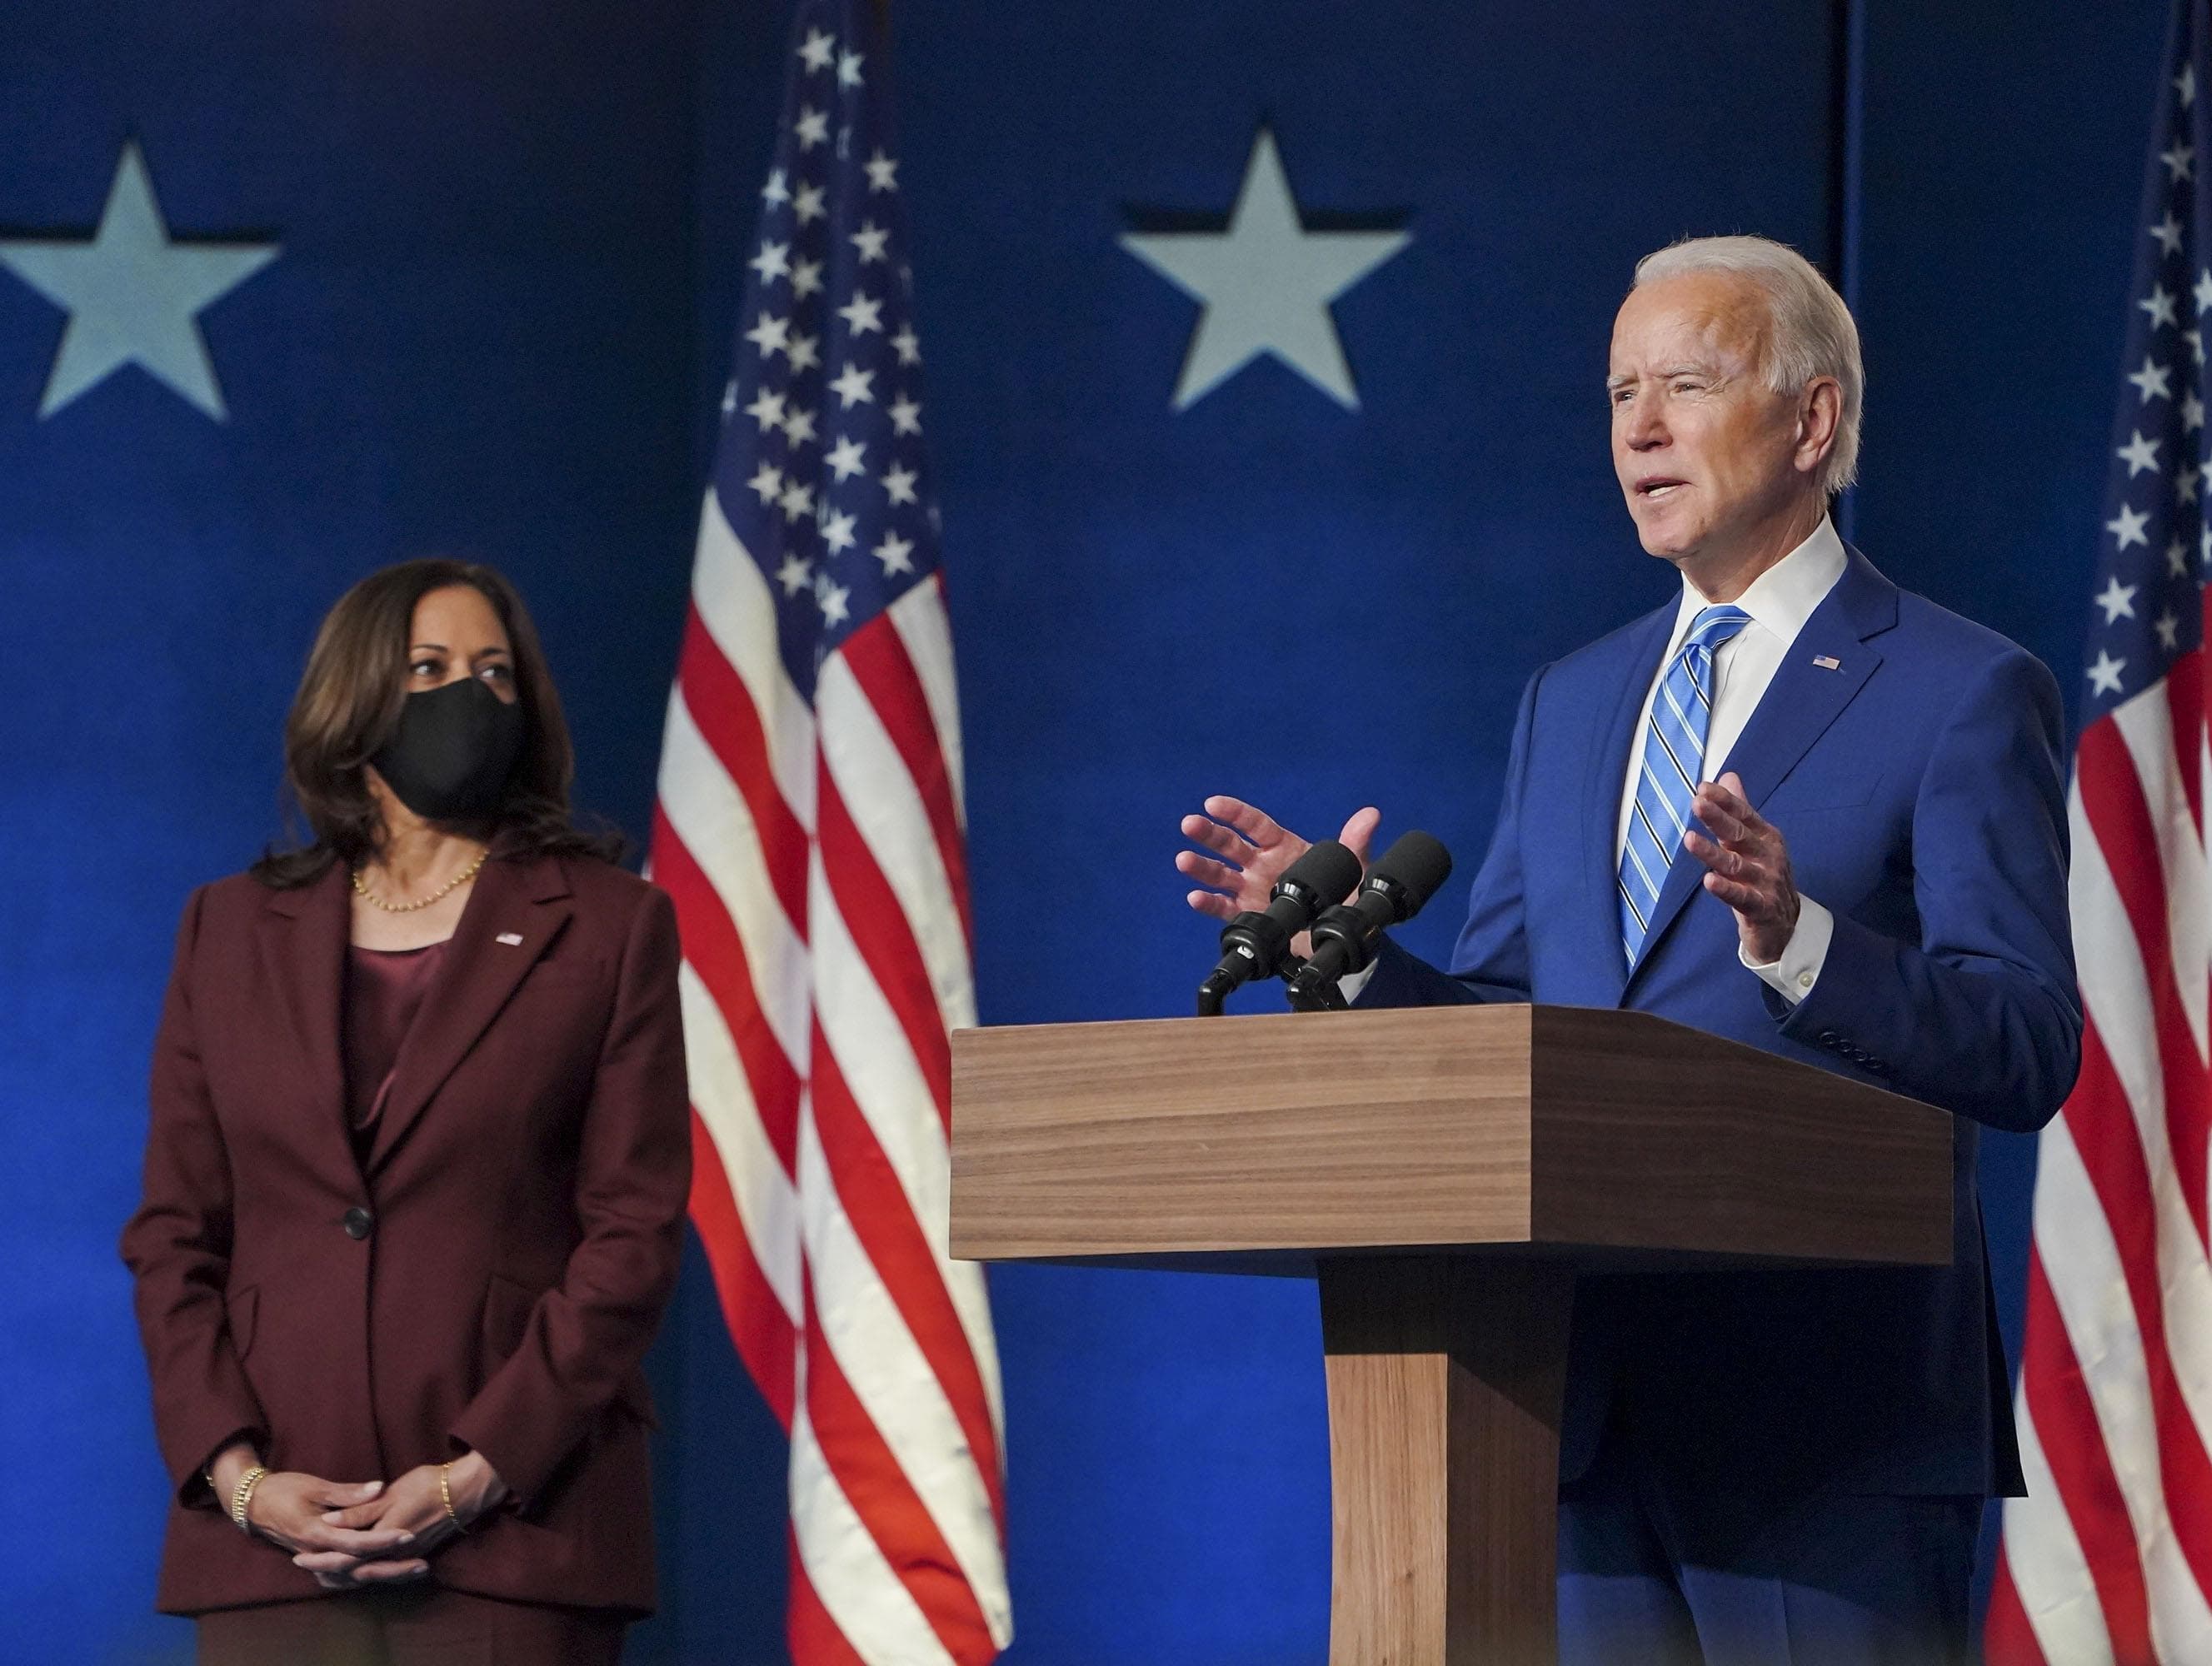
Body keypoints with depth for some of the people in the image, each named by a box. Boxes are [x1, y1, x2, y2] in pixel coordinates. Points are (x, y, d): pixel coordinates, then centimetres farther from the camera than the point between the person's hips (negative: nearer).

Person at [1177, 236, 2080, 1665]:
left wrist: (1798, 940, -27)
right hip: (1598, 1405, 6)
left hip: (1829, 1409, -6)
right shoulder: (1572, 701, 19)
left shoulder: (1966, 695, -2)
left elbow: (2030, 1051, -11)